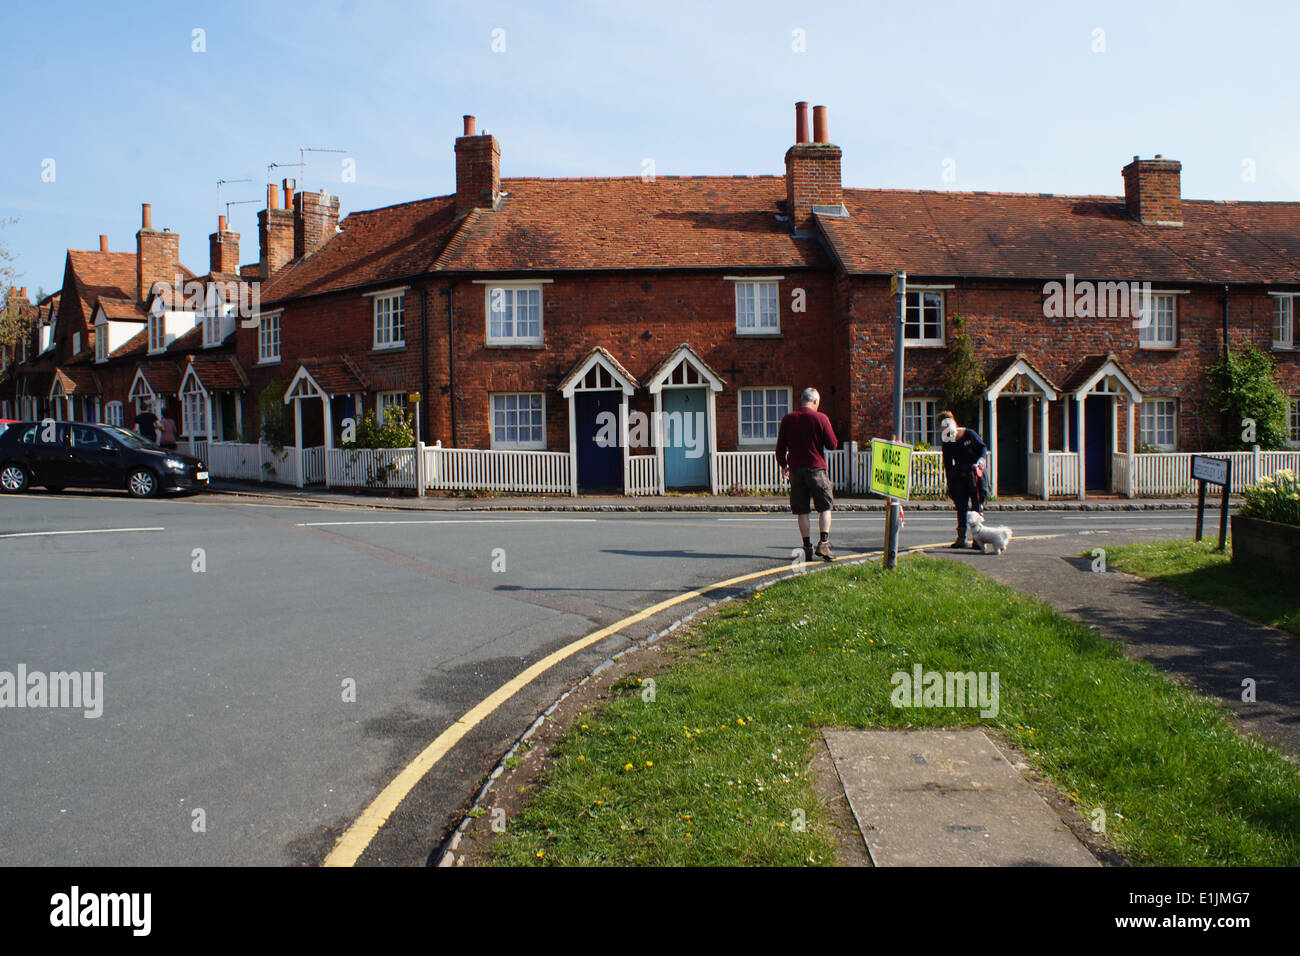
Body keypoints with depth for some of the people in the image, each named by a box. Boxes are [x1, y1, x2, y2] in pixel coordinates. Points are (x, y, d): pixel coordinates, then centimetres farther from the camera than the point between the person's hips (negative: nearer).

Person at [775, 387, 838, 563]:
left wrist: (783, 465, 23)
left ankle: (807, 547, 6)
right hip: (816, 468, -3)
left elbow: (780, 447, 9)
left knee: (801, 511, 7)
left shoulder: (788, 419, 5)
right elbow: (832, 445, -5)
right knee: (825, 507, 7)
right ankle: (823, 543, -5)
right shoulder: (820, 418, -5)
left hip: (795, 469, 3)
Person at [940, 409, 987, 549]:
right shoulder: (947, 443, 4)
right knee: (961, 506, 1)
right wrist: (949, 485, 6)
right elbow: (948, 465, 8)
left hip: (974, 473, -3)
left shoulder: (969, 434, -3)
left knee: (977, 506, -5)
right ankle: (961, 538, 5)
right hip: (959, 476, 3)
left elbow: (982, 447, 8)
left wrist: (980, 459, -12)